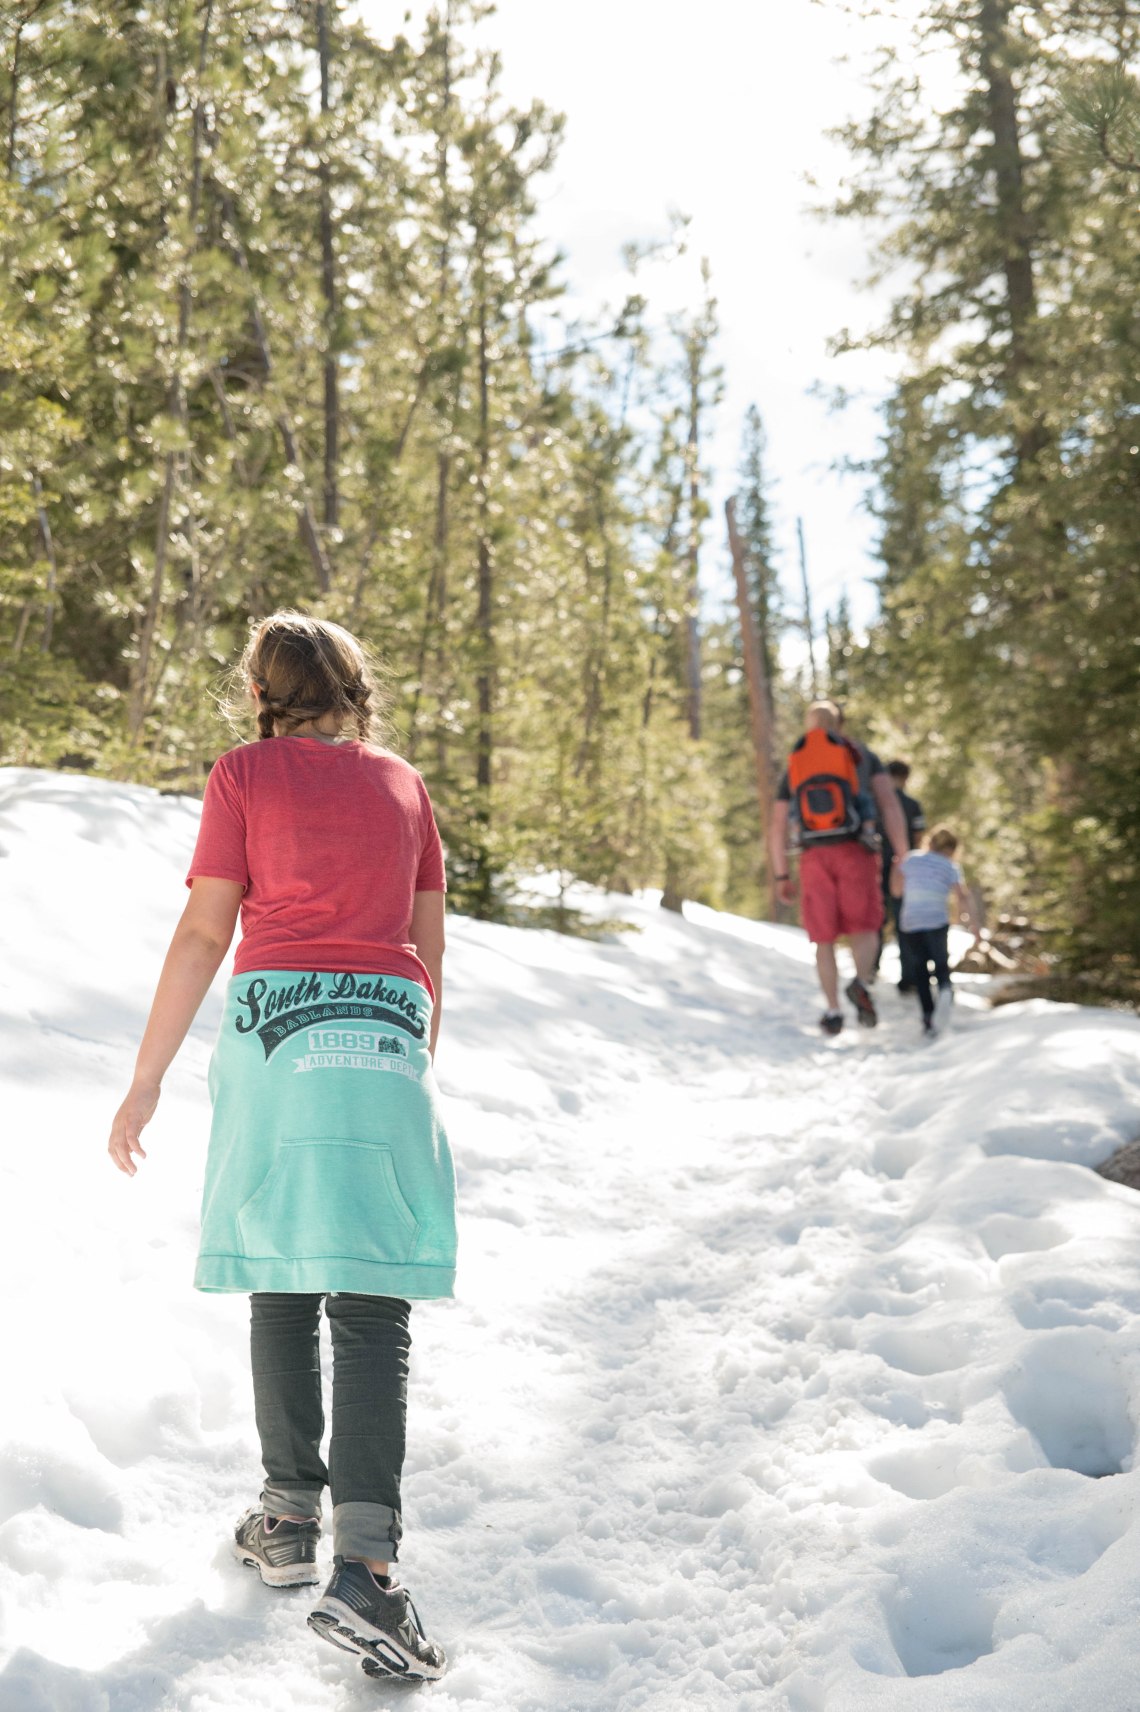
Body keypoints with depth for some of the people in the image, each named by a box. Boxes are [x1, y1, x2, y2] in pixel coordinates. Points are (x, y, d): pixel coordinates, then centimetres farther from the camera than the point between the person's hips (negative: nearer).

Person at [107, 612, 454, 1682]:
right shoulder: (403, 783, 13)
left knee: (283, 1283, 14)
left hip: (276, 1030, -1)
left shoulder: (246, 773, 4)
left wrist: (146, 1083, 1)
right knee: (372, 1307, -2)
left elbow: (204, 933, -2)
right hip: (387, 1039, 1)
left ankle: (289, 1518, 20)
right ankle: (364, 1565, -12)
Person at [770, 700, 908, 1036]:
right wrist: (903, 858, -5)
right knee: (864, 930, 7)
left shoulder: (794, 766, 16)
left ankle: (832, 1012, 8)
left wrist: (782, 877, 20)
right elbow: (890, 804, -4)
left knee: (824, 938, 13)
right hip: (856, 853, -2)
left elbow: (777, 829, 12)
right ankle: (861, 983, -23)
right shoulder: (863, 756, 9)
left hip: (814, 857, 2)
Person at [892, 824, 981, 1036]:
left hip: (909, 925, 1)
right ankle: (946, 989, -17)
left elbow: (897, 889, 15)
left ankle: (928, 1018, 5)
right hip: (937, 924, -1)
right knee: (941, 964, 17)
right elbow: (962, 898, -7)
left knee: (919, 969, 16)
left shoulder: (910, 858, 9)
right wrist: (974, 928, -8)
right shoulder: (951, 867, 4)